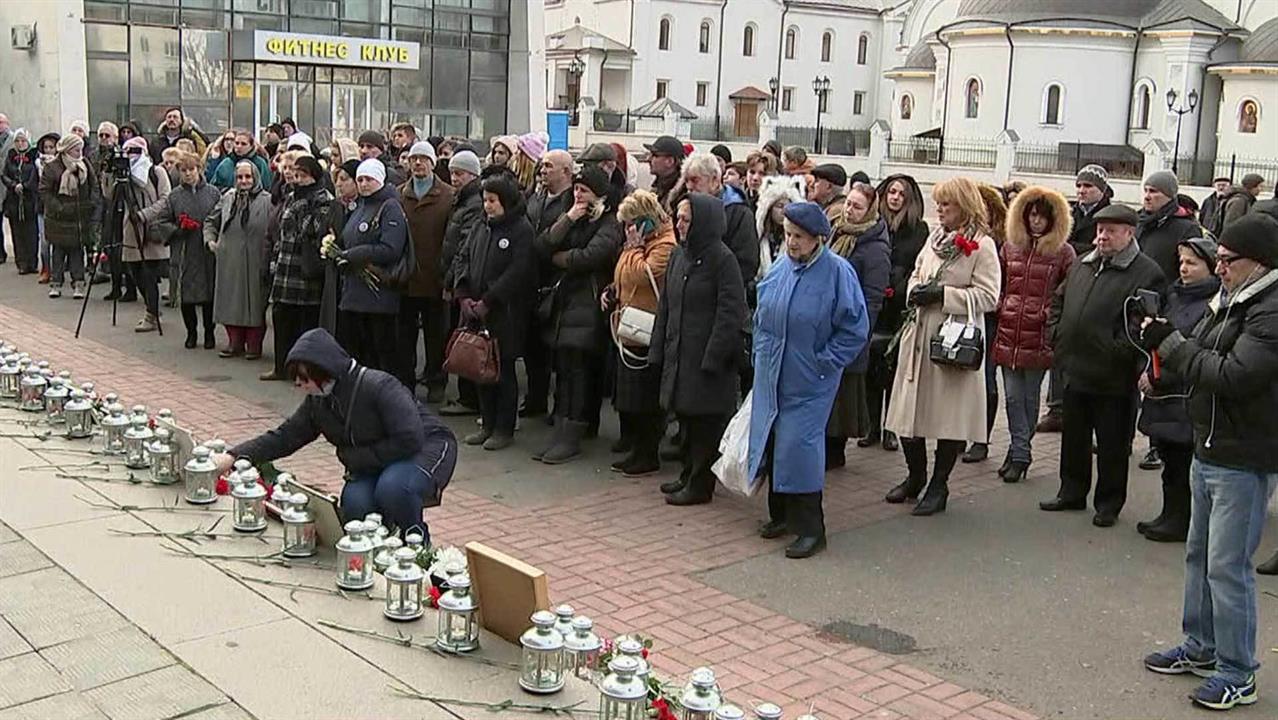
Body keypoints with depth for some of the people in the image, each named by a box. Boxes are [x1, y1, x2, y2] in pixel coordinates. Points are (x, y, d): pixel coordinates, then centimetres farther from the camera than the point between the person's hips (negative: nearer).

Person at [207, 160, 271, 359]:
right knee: (231, 303, 8)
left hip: (255, 263, -5)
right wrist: (210, 239, 8)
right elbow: (211, 221, 24)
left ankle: (254, 346, 12)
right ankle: (235, 344, 19)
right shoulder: (227, 198, 11)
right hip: (229, 262, 5)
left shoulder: (266, 201, -5)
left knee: (254, 303, 1)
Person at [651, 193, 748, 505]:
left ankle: (700, 484, 9)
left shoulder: (722, 259, -13)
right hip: (679, 353, 7)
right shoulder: (679, 255, 10)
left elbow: (731, 313, -16)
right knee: (684, 416, 15)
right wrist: (658, 348, 12)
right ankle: (689, 475, 28)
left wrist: (713, 358, -19)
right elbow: (665, 304, 16)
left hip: (707, 356, -7)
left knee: (705, 420, 0)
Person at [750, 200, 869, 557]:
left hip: (809, 382, -6)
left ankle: (810, 529, 1)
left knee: (798, 446, -9)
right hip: (771, 376, 6)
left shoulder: (838, 273, -15)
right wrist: (762, 354, 10)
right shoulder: (779, 268, 2)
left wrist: (823, 363, -11)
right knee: (771, 442, 12)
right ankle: (780, 514, 28)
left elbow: (855, 329, -11)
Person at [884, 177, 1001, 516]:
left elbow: (988, 296, -13)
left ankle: (938, 486, 15)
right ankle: (915, 477, 28)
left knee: (949, 415, 2)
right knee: (909, 408, 10)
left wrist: (942, 294, -19)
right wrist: (915, 292, 0)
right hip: (918, 334, 7)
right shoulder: (936, 237, 13)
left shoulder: (982, 245, -7)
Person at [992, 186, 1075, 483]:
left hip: (1039, 337, -3)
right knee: (1013, 396, 4)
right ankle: (1020, 451, 13)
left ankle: (1019, 451, 14)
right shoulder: (1010, 246, 10)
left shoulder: (1063, 252, -1)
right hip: (1008, 333, 3)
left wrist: (1050, 314, -9)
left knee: (1030, 396, 5)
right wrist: (1001, 309, 11)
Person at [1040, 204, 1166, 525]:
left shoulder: (1147, 273, -11)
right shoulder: (1082, 266, 12)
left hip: (1113, 378, -7)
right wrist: (1057, 336, 12)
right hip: (1076, 369, 7)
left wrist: (1120, 352, -20)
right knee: (1073, 437, 17)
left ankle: (1109, 504, 18)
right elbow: (1058, 302, 23)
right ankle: (1072, 492, 31)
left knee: (1112, 445, 6)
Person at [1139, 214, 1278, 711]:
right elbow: (1201, 358, 12)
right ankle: (1201, 647, 34)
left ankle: (1237, 674, 10)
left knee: (1227, 566, -3)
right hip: (1208, 451, 10)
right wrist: (1163, 342, -6)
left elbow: (1234, 376, -27)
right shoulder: (1231, 302, 11)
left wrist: (1171, 343, -19)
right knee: (1200, 555, 19)